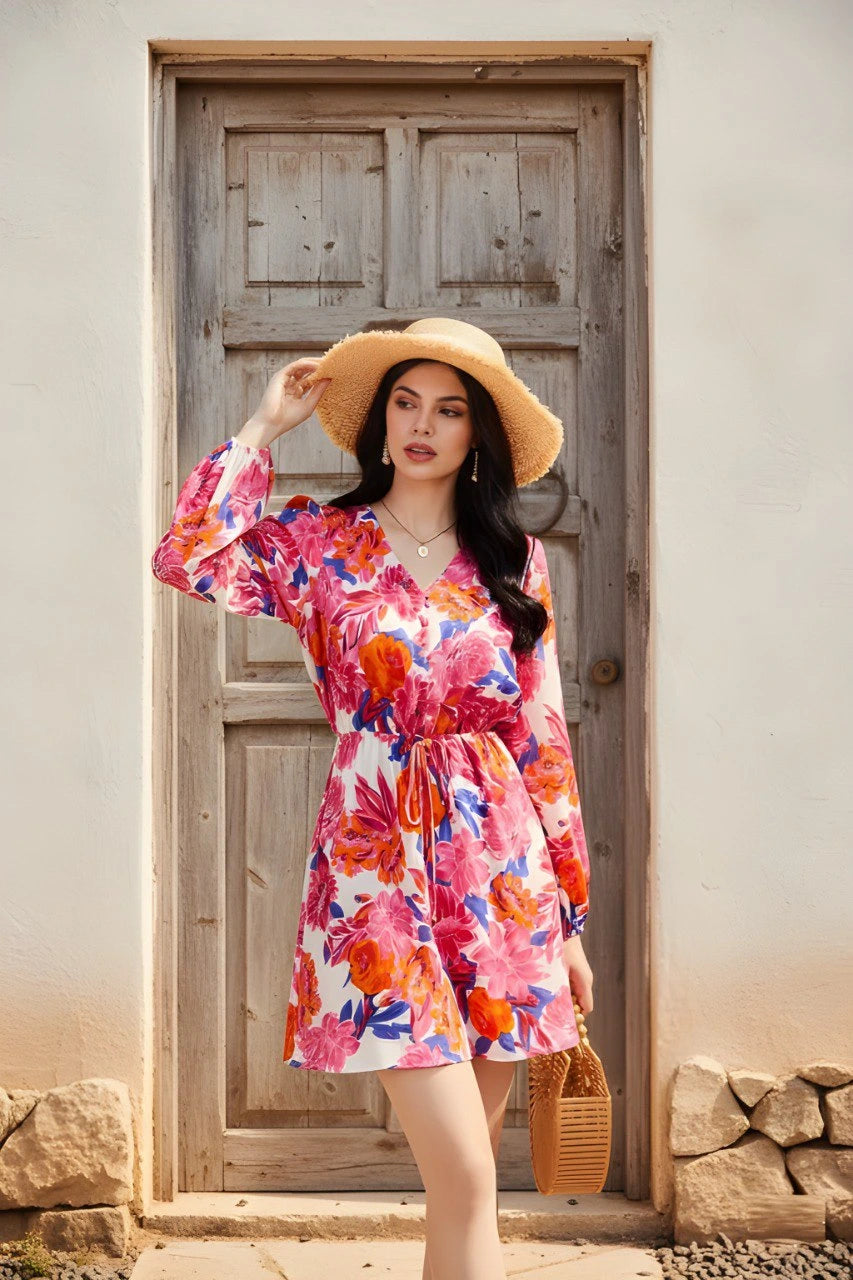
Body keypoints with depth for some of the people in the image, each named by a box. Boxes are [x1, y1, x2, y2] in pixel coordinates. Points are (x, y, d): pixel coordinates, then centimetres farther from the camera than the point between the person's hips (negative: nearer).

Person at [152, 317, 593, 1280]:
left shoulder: (514, 562, 10)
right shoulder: (320, 543, 5)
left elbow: (543, 739, 10)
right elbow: (187, 558, -14)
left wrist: (570, 917, 9)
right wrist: (265, 426, -3)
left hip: (500, 867, 3)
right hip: (377, 865, -3)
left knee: (464, 1179, 11)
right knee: (465, 1180, -10)